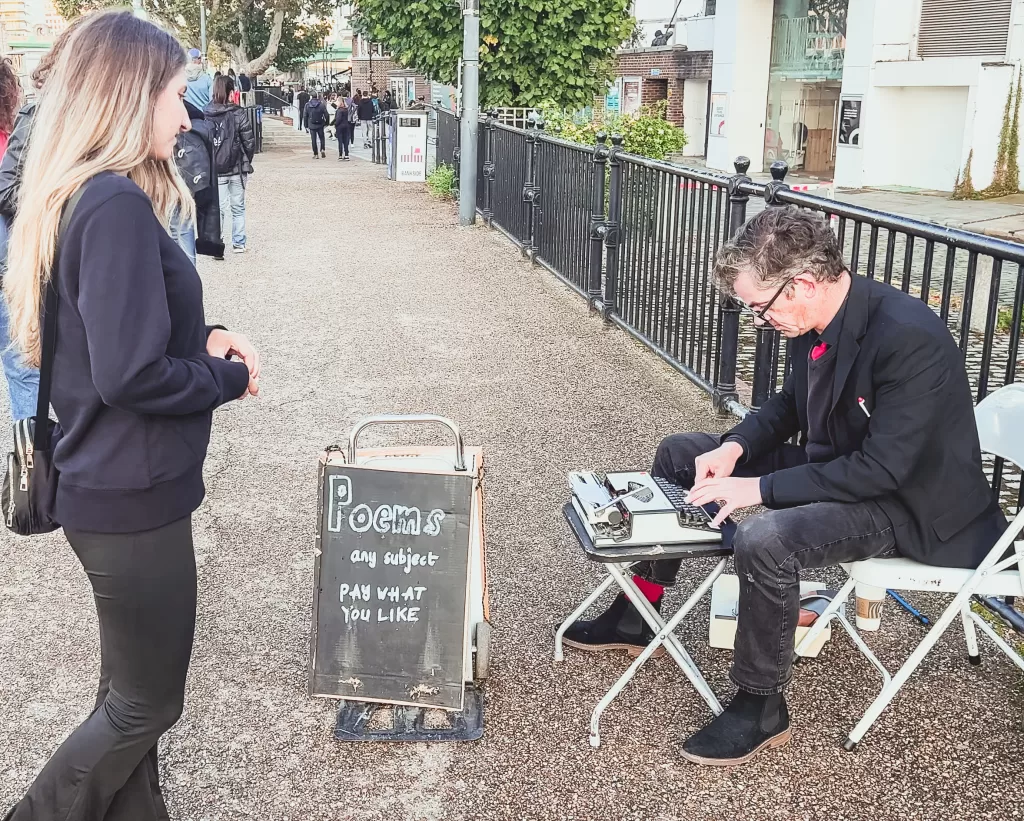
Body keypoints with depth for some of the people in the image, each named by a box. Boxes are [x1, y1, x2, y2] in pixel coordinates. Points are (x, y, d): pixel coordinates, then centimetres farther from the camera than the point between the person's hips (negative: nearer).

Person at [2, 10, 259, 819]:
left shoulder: (83, 197, 8)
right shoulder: (118, 206, -23)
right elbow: (132, 377, -26)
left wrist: (202, 338, 4)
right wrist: (230, 379, -10)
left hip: (112, 485, 10)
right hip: (132, 496, -10)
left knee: (132, 690, 22)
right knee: (147, 705, 9)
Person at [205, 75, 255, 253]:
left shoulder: (205, 115, -4)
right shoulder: (238, 115, -9)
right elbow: (249, 142, -5)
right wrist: (247, 162, 11)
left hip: (214, 170, 1)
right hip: (237, 168, -1)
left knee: (218, 208, 7)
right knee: (238, 207, 11)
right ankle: (238, 243, 15)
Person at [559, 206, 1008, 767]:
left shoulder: (910, 338, -30)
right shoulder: (814, 321, -5)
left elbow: (883, 469, -30)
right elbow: (792, 403, 12)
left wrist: (761, 488, -28)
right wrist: (735, 447, -7)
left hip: (906, 498, -9)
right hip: (835, 463, 9)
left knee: (763, 541, -35)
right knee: (680, 454, 8)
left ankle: (761, 707, -10)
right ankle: (635, 618, 20)